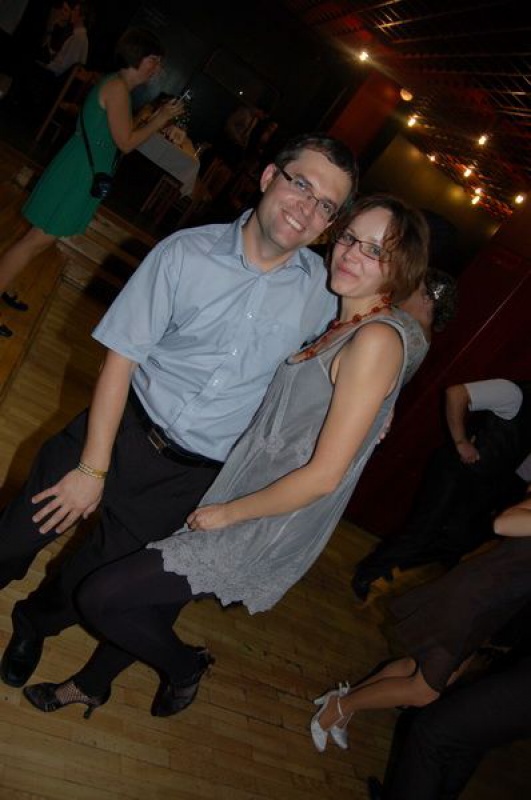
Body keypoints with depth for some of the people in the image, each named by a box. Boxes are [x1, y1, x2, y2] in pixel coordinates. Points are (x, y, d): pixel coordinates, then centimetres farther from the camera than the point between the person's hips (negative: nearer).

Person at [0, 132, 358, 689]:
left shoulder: (324, 289, -5)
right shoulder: (186, 253, -13)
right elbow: (121, 358, -12)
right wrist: (93, 467, -13)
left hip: (193, 475, 2)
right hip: (126, 431, -1)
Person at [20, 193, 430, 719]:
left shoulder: (378, 341, -22)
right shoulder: (341, 326, 7)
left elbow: (323, 475, -23)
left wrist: (227, 512, -11)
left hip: (264, 534, -8)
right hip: (237, 502, 8)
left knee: (98, 596, -4)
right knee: (143, 601, 22)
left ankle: (185, 669, 23)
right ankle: (89, 685, 51)